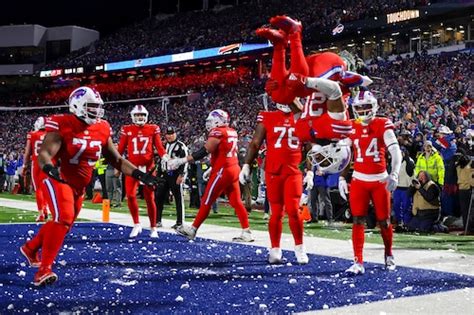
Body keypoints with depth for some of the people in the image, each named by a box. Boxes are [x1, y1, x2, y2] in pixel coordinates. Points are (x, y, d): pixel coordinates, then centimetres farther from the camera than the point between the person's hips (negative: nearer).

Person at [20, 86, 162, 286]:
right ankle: (44, 269, -21)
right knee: (64, 218, -26)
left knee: (65, 222, 18)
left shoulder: (102, 129, 1)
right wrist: (49, 168, -50)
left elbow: (116, 160, 7)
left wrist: (138, 174, -5)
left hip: (79, 185, 7)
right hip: (59, 179, -7)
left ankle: (31, 248, 44)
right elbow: (44, 153, -27)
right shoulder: (62, 126, -17)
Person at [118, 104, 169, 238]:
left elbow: (159, 146, 2)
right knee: (130, 195, -9)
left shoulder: (152, 129, 3)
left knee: (149, 198, 3)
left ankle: (153, 228, 14)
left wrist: (164, 156, -16)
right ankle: (136, 224, 10)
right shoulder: (127, 130, 4)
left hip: (148, 167, -1)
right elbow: (121, 148, 6)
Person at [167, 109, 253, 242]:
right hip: (234, 169, 8)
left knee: (206, 202, 1)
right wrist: (213, 168, 26)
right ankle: (246, 232, 4)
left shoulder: (217, 132, -12)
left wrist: (181, 161, -16)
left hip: (222, 171, -8)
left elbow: (204, 151, -17)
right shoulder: (232, 132, 13)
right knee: (236, 201, 7)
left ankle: (192, 230, 10)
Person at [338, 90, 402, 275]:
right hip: (359, 180, 2)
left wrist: (394, 175, -25)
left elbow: (395, 152, -13)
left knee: (384, 221, 7)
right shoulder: (351, 127, 4)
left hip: (380, 180, -2)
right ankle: (358, 262, -5)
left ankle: (389, 255, 32)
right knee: (358, 221, -6)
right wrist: (341, 178, 3)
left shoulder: (383, 125, -6)